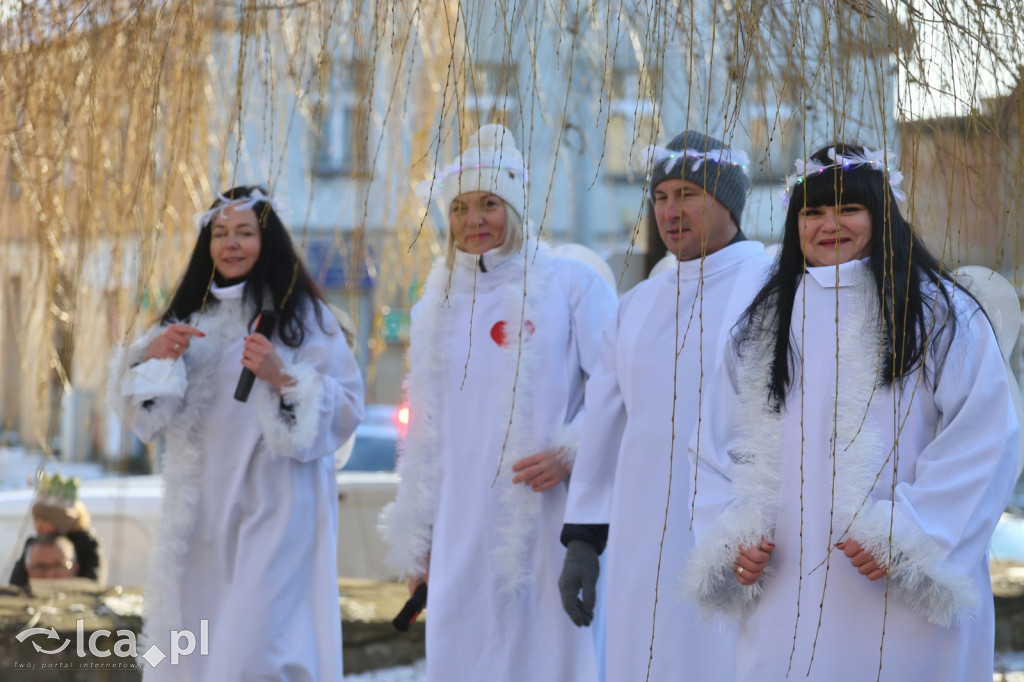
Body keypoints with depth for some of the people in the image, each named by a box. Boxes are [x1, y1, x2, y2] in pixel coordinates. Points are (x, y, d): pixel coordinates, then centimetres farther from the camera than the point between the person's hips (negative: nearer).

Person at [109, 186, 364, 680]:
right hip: (201, 509, 5)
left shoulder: (300, 314, -1)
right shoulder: (192, 314, 14)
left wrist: (282, 378, -22)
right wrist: (151, 355, -5)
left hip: (274, 507, -5)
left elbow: (345, 408, -7)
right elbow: (143, 411, 14)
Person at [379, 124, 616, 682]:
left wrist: (571, 452, -17)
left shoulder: (572, 286, 0)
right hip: (463, 532, 4)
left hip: (551, 526, -4)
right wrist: (414, 542, 19)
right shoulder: (439, 304, 16)